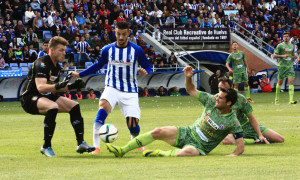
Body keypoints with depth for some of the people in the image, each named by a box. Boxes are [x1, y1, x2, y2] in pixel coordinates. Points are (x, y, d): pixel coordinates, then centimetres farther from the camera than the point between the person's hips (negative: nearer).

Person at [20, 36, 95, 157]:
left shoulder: (56, 67, 10)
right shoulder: (42, 64, -20)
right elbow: (40, 87, -32)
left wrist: (72, 86, 4)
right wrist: (59, 85, -44)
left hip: (47, 97, 9)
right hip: (29, 98, -9)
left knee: (74, 106, 0)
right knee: (53, 107, -36)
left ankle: (81, 144, 2)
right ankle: (46, 147, -26)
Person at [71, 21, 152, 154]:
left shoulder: (136, 50, -1)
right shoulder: (107, 50, 4)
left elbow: (147, 66, 8)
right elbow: (99, 65, 21)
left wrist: (145, 72, -17)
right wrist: (80, 75, 16)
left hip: (130, 91, 0)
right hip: (112, 88, 0)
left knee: (133, 125, -9)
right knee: (103, 107, -32)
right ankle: (96, 147, -34)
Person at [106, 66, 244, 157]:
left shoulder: (232, 122, -16)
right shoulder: (211, 101, -1)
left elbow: (241, 146, -14)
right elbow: (191, 91, 10)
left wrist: (233, 155, -34)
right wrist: (188, 78, -10)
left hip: (199, 147, -6)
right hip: (187, 133, 6)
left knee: (186, 152, -43)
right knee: (158, 132, -14)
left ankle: (159, 154, -20)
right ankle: (122, 150, -10)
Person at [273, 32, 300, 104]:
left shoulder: (292, 46, 13)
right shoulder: (280, 45, -2)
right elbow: (274, 55, -4)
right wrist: (282, 56, -18)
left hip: (290, 66, 3)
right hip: (282, 66, -3)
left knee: (291, 81, -11)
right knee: (280, 82, 3)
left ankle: (291, 100, -18)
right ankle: (277, 98, 22)